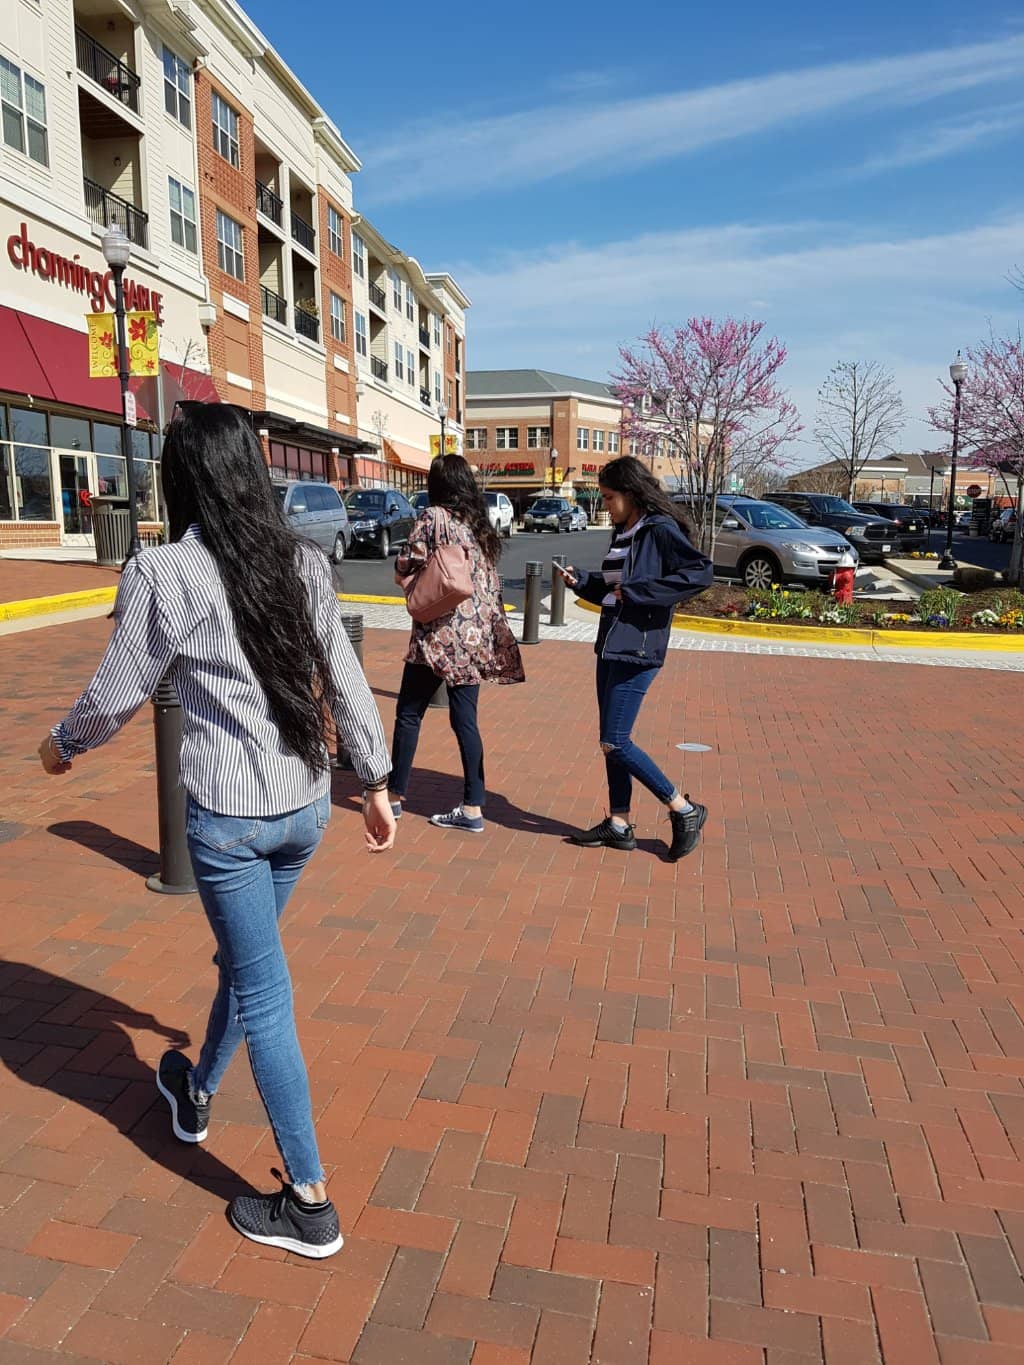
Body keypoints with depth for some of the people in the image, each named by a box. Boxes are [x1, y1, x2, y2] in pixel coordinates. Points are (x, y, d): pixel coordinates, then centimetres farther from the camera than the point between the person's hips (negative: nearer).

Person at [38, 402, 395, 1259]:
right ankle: (197, 1093, 52)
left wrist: (63, 745, 16)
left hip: (227, 815, -5)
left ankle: (309, 1204, 20)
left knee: (264, 994, 7)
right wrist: (376, 783, 13)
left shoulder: (165, 573, -13)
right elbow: (346, 682, 4)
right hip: (305, 806, 6)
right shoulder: (304, 563, 1)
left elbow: (118, 695, -5)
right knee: (244, 959, 26)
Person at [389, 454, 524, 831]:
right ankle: (473, 808, 9)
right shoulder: (481, 523, 12)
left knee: (409, 713, 8)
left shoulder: (432, 517, -7)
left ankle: (394, 796, 18)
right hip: (476, 635, 6)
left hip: (439, 633, -6)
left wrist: (405, 572, 11)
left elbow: (403, 573, -8)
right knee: (465, 719, 8)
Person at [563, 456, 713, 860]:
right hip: (610, 646, 9)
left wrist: (637, 591, -22)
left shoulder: (660, 530, -12)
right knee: (612, 741, 11)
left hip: (637, 650, -9)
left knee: (615, 742, -8)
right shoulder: (622, 533, 14)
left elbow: (699, 573, -25)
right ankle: (619, 824, 21)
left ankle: (685, 810, 5)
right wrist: (581, 581, 5)